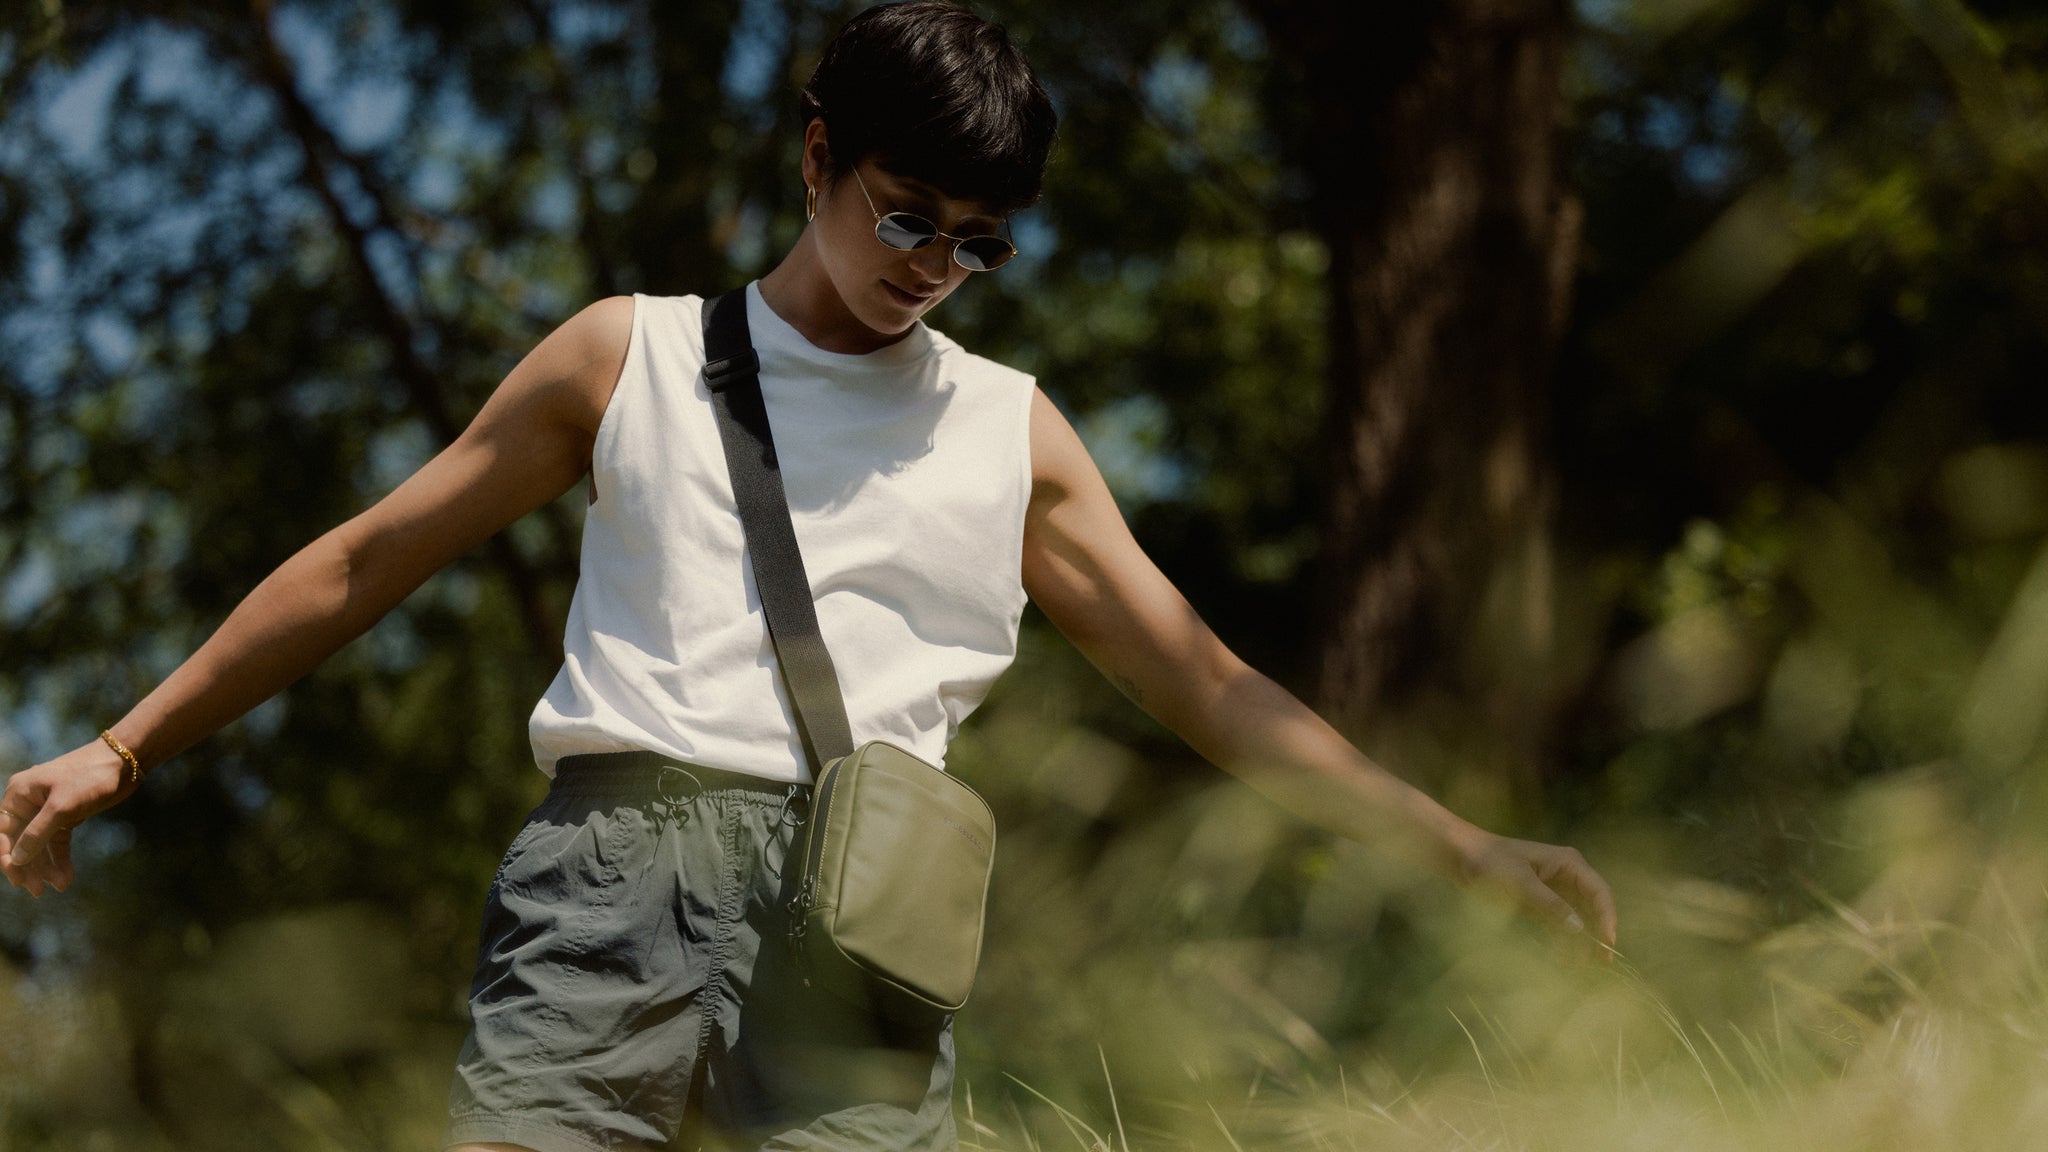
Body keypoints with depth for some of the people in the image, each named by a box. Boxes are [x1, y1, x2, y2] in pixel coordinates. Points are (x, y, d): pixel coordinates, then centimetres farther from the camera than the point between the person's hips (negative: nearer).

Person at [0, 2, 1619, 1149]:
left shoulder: (1011, 433, 19)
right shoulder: (630, 357, 16)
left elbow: (1206, 683, 18)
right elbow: (367, 565, 17)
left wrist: (1466, 851, 9)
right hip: (623, 849, -1)